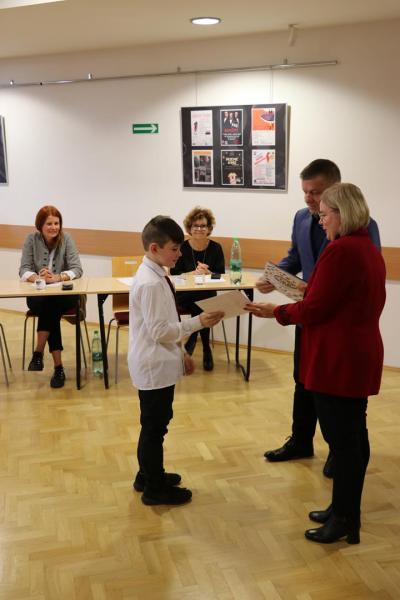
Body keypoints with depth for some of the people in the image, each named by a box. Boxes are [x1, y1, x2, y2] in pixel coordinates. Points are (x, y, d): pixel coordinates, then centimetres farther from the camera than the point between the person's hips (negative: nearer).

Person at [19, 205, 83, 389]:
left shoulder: (66, 239, -5)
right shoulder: (31, 239, -2)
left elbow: (77, 269, -12)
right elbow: (24, 270, -8)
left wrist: (57, 277, -32)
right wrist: (37, 277, -31)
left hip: (64, 293, -1)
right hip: (38, 294, 1)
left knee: (50, 307, -33)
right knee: (48, 310, -31)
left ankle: (38, 353, -19)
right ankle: (58, 366, -27)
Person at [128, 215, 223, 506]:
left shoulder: (156, 276, 8)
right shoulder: (151, 283, -23)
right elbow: (159, 331, -23)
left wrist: (180, 352, 16)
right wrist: (198, 322, -21)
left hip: (160, 364, 10)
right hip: (154, 367, -10)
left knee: (156, 423, 21)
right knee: (154, 426, 4)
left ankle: (150, 475, 38)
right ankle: (154, 489, 19)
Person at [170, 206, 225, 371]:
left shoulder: (216, 248, 0)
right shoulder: (182, 247, -4)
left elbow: (221, 275, 0)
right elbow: (174, 274, -5)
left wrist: (207, 272, -21)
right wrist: (194, 272, -20)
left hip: (208, 295, 1)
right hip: (185, 295, -1)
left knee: (201, 307, -30)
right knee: (199, 306, -31)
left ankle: (192, 340, -5)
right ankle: (206, 349, -13)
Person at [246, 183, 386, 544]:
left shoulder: (340, 250, -19)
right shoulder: (369, 249, 11)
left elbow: (313, 311, -18)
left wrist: (275, 312, -4)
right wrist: (309, 292, 11)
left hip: (338, 361, -10)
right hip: (359, 356, 10)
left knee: (342, 439, 2)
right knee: (352, 436, 17)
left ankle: (345, 520, 17)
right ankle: (345, 508, 31)